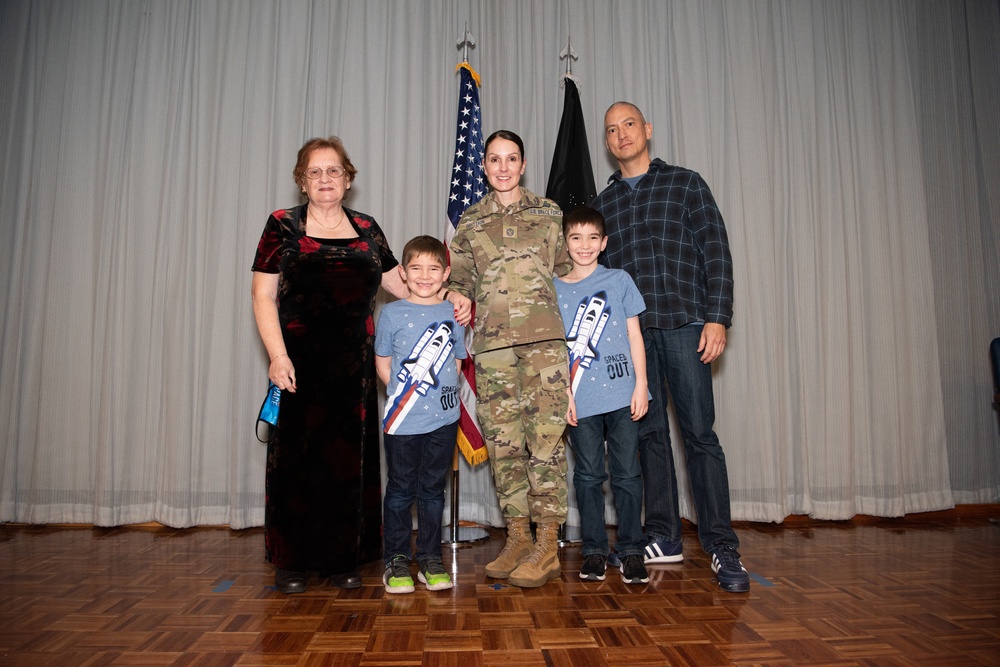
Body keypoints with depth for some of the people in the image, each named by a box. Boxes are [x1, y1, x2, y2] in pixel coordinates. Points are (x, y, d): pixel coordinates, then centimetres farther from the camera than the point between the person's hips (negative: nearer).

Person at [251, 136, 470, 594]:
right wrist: (277, 356, -12)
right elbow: (263, 295, -1)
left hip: (354, 366, 3)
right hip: (300, 363, -2)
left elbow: (401, 283, 16)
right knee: (298, 457, 1)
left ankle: (341, 559, 18)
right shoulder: (283, 226, 5)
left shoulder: (366, 230, 13)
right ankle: (290, 562, 15)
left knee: (350, 458, 4)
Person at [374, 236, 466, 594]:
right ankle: (396, 561, 20)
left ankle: (431, 560, 24)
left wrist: (444, 391, -1)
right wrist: (402, 392, -5)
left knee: (433, 489, 12)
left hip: (443, 419, 2)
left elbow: (457, 361, 12)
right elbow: (382, 362, 5)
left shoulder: (454, 313, 6)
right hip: (402, 420, -2)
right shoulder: (391, 313, 1)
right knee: (401, 490, 6)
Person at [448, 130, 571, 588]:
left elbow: (565, 270, 16)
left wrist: (564, 320, 7)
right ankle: (518, 537, 13)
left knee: (546, 436, -6)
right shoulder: (469, 222, 14)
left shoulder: (548, 213, 12)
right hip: (492, 341, 2)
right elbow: (459, 283, 18)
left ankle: (547, 545, 1)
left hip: (543, 336, -2)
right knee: (502, 439, 2)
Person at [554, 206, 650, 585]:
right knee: (588, 474, 7)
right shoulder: (554, 290, 7)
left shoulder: (619, 281, 7)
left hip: (622, 393, 0)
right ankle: (594, 550, 19)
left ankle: (631, 550, 16)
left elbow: (634, 336, 6)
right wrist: (565, 393, -3)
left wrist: (641, 385, -1)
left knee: (627, 472, 4)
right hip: (581, 400, 0)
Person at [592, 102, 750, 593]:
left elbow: (716, 251, 1)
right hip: (629, 331, 3)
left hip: (683, 323, -3)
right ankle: (663, 538, 16)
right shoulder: (602, 203, 17)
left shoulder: (685, 184, 9)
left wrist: (717, 318, -9)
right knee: (649, 432, 6)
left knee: (699, 432, -6)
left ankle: (721, 546, 2)